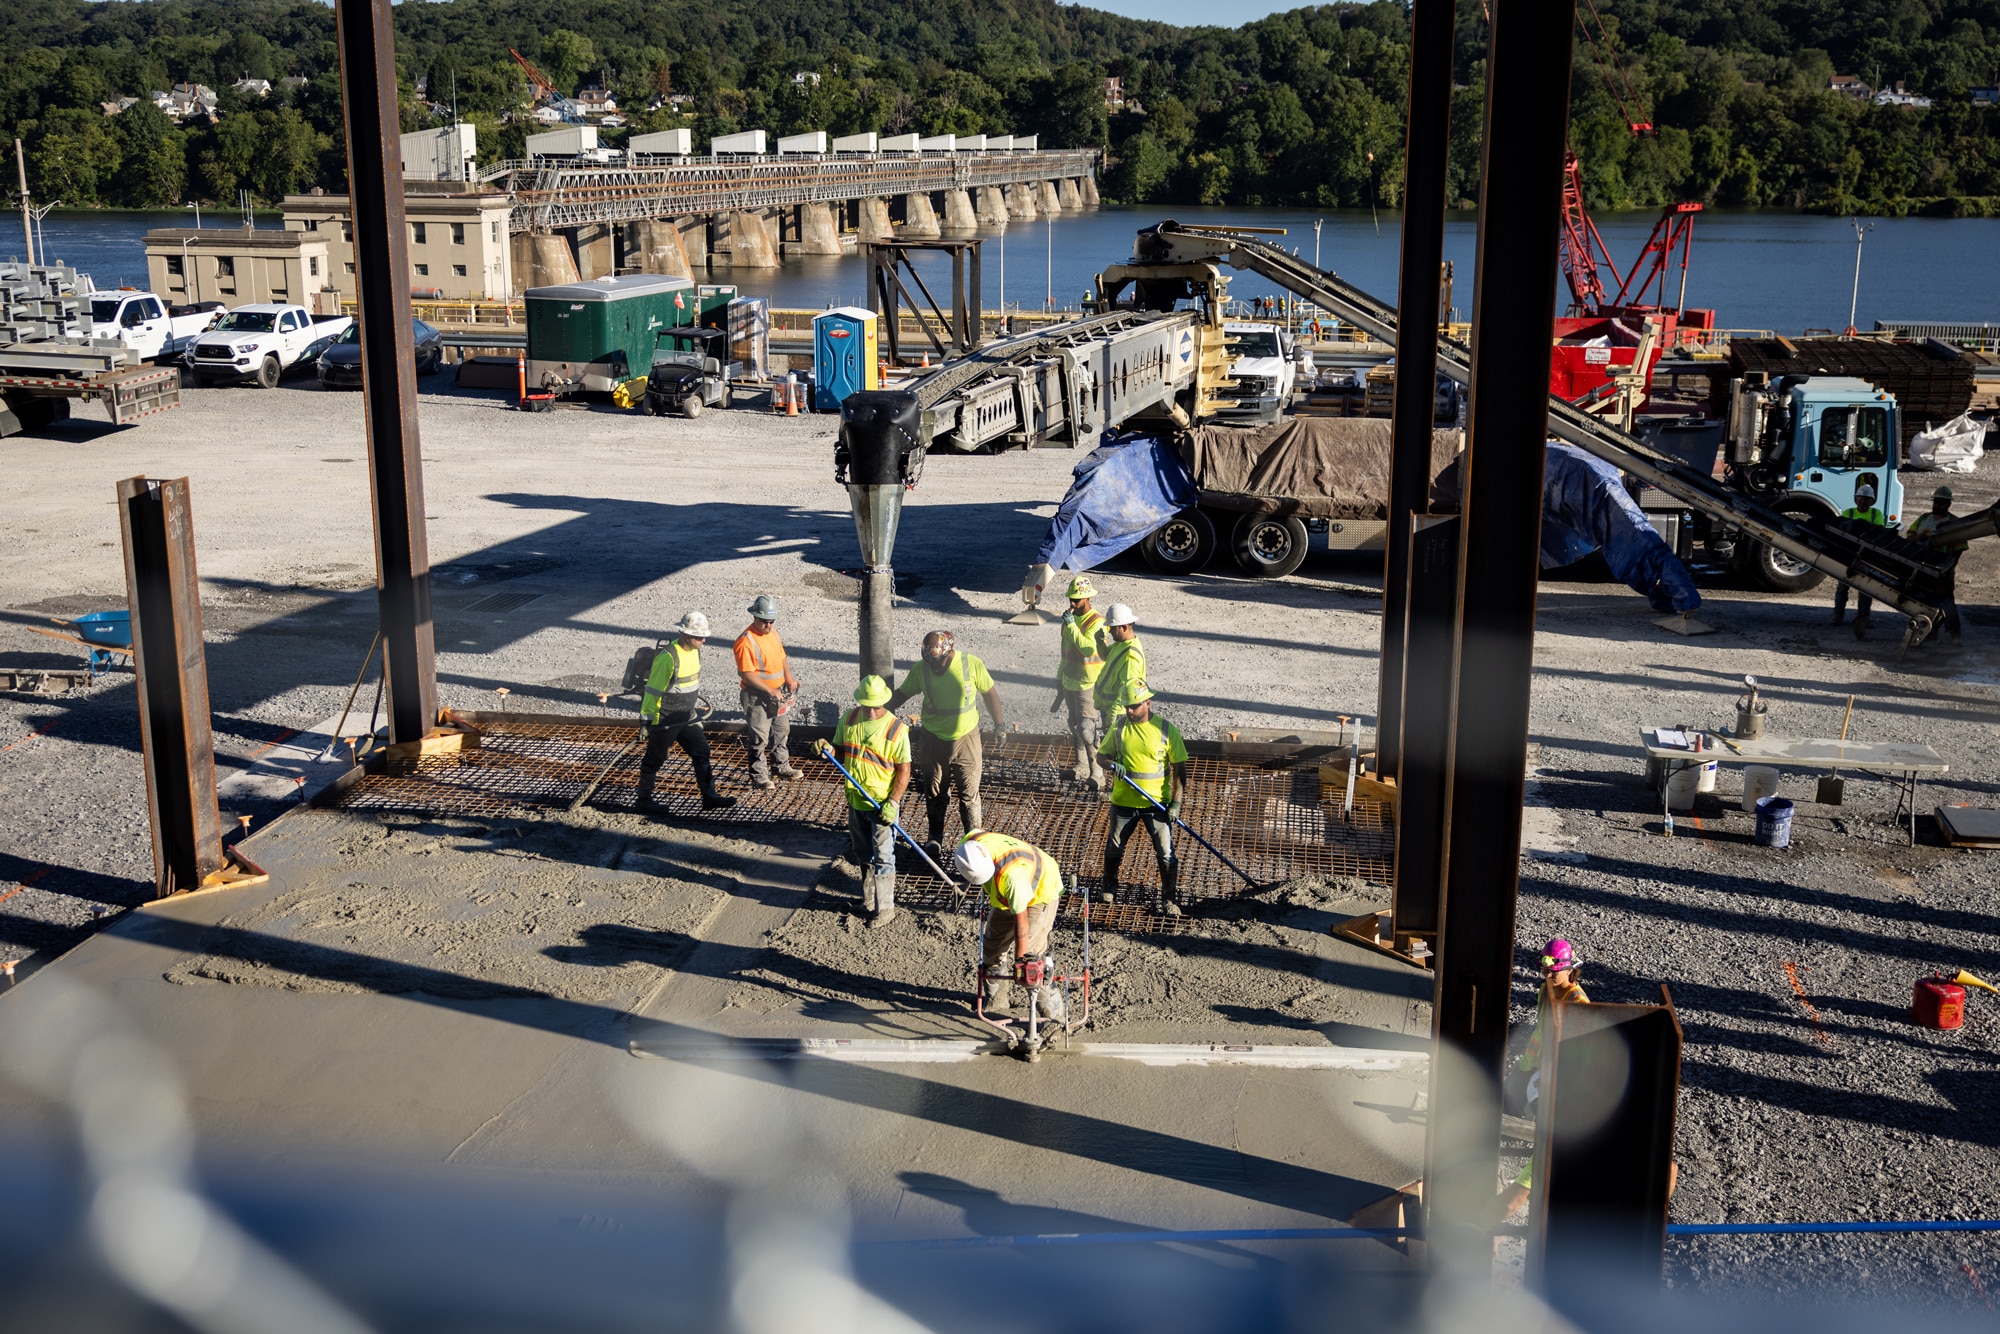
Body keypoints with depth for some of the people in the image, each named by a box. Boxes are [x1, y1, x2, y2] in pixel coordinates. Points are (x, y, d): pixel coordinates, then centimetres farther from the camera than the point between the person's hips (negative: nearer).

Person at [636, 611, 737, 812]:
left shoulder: (695, 651, 1)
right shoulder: (668, 657, -25)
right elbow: (653, 690, -20)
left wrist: (696, 703, 21)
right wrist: (647, 719, -15)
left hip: (687, 717, 8)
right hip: (664, 720, -8)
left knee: (702, 753, 6)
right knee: (654, 759, 7)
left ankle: (709, 797, 13)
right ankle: (644, 799, 23)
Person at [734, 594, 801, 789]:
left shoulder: (773, 633, 4)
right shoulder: (745, 641, -23)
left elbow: (781, 657, 18)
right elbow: (747, 674, -26)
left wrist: (789, 677, 1)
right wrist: (770, 690, -26)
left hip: (778, 694, 9)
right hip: (757, 698, -9)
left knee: (782, 731, 21)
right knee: (759, 738, 1)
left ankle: (781, 766, 38)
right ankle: (758, 776, 14)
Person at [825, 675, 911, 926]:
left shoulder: (896, 729, -17)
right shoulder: (849, 719, -1)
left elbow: (904, 770, -14)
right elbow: (840, 753, 9)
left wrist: (892, 803, -20)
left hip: (882, 805, -6)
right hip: (855, 801, 6)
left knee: (882, 858, 2)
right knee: (862, 856, 18)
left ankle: (884, 906, 13)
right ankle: (869, 899, 33)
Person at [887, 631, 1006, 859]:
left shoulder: (972, 665, -16)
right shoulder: (921, 669, -12)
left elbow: (989, 693, -2)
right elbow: (901, 694, 2)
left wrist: (999, 725, 3)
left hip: (966, 739, -2)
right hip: (933, 741, 2)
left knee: (969, 793, 5)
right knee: (934, 794, 14)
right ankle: (935, 838, 31)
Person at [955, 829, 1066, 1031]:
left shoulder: (1012, 873, -44)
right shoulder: (970, 844, -26)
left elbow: (1020, 918, -34)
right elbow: (978, 831, 2)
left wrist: (1021, 959, -27)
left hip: (1041, 894, -8)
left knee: (1031, 955, -14)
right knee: (994, 944, 13)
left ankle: (1055, 1014, -4)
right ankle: (997, 1002, 31)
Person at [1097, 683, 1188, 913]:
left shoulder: (1166, 729, -10)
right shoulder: (1119, 727, -3)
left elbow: (1179, 768, -6)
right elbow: (1102, 755, 6)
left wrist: (1176, 801, -12)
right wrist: (1113, 764, -19)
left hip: (1157, 804, -3)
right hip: (1123, 801, 3)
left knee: (1166, 853, -2)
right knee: (1113, 848, 16)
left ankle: (1170, 899, 13)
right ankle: (1109, 889, 39)